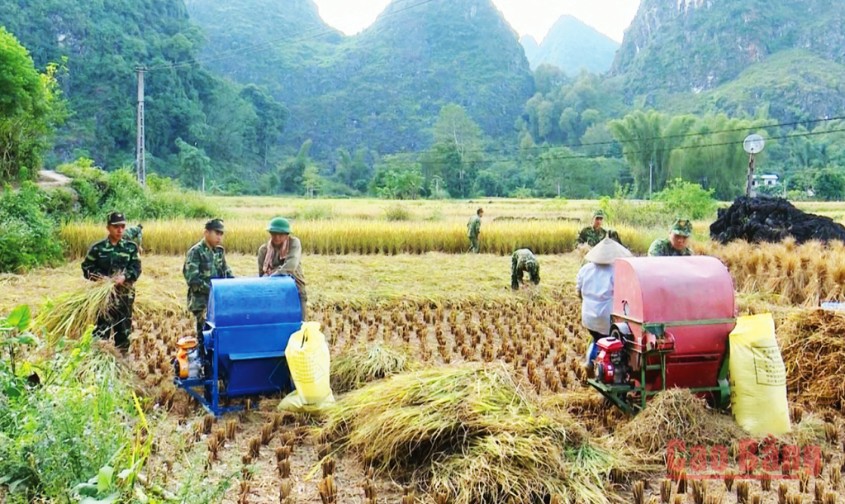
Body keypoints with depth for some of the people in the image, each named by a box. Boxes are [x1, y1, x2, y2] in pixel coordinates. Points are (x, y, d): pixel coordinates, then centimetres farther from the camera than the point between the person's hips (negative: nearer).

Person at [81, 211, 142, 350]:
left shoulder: (131, 247, 4)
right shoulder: (97, 248, 0)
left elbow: (136, 268, -3)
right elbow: (86, 268, 1)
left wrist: (124, 277, -21)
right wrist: (100, 277, -15)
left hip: (125, 294, 2)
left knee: (124, 329, 10)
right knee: (102, 329, -2)